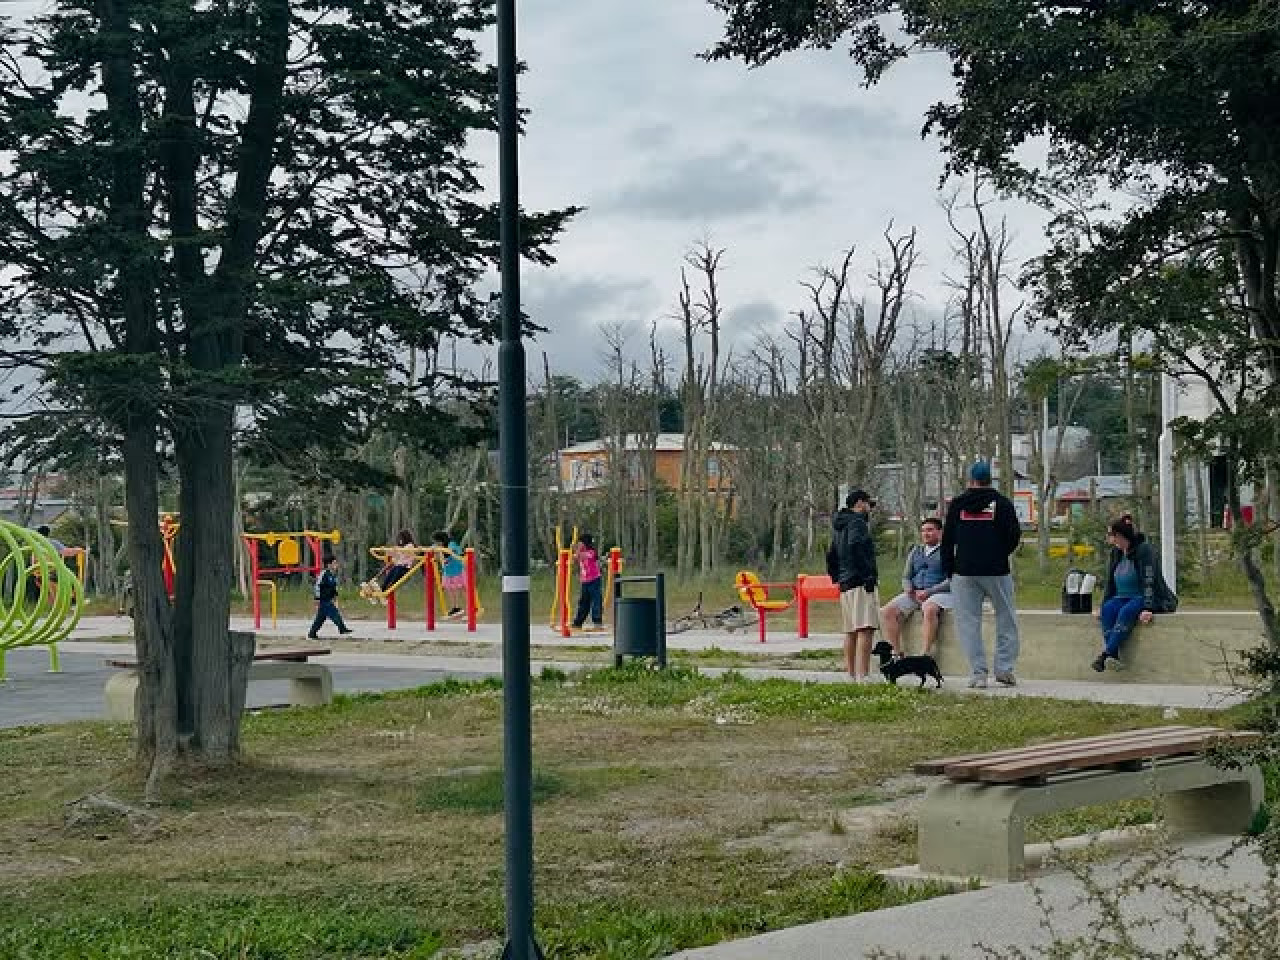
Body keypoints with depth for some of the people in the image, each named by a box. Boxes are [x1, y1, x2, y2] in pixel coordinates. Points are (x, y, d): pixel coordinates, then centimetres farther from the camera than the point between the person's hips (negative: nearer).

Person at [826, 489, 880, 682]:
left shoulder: (839, 527, 22)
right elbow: (855, 545, -24)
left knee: (851, 631, 12)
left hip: (845, 585, 10)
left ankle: (851, 674, 14)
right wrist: (868, 574, -24)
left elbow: (831, 555, 27)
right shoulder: (857, 522, -7)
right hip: (861, 582, -10)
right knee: (865, 629, -14)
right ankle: (863, 675, -22)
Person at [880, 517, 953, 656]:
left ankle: (925, 654, -42)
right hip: (915, 594, 6)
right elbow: (906, 577, 21)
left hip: (940, 593, -6)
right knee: (887, 611, -18)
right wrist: (910, 591, -3)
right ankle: (896, 654, -21)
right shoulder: (916, 551, 23)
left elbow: (951, 581, -7)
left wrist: (928, 592, -16)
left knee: (929, 609, -40)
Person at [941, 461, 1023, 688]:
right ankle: (1004, 668, 4)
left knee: (968, 622, 4)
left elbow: (947, 541, 7)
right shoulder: (1002, 503, 2)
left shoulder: (957, 504, 7)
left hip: (964, 571, 1)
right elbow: (1014, 535, -2)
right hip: (997, 571, -1)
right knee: (1006, 620, 11)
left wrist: (948, 570, 15)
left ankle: (978, 672, -2)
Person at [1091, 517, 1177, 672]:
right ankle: (1113, 657, -41)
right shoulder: (1115, 554, 10)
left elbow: (1148, 581, -21)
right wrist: (1102, 607, 1)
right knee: (1108, 610, -27)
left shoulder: (1144, 550, -12)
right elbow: (1110, 584, 14)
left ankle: (1105, 654, -45)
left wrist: (1147, 609, -31)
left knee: (1127, 611, -36)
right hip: (1123, 598, 6)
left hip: (1144, 599, -6)